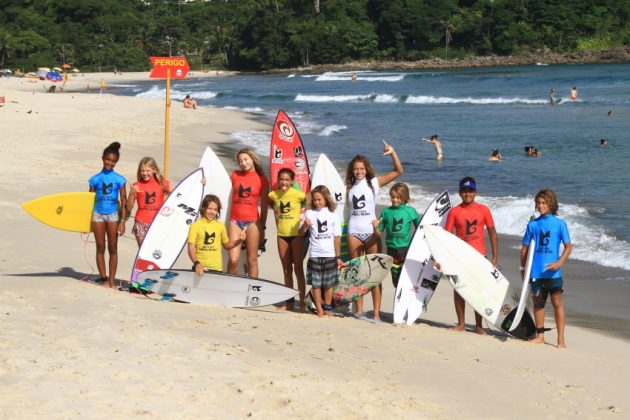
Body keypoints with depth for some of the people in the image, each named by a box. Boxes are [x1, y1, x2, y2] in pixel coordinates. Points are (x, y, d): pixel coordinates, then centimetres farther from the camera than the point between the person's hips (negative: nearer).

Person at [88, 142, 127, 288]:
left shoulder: (119, 179, 0)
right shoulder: (95, 179, 3)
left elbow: (123, 201, 1)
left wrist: (122, 221, -5)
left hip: (112, 215, -1)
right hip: (98, 215, 1)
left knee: (113, 249, 2)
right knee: (100, 248, 5)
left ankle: (111, 280, 7)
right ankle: (103, 278, 11)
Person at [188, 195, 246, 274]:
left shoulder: (220, 226, 10)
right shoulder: (195, 226, 0)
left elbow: (226, 245, 22)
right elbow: (191, 249, -6)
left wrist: (239, 240, 4)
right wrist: (196, 263, -22)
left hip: (217, 269, 2)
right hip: (200, 268, -2)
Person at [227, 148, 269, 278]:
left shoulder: (262, 180, 2)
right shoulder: (234, 175, 8)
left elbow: (264, 206, 6)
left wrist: (262, 228, 6)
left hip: (252, 222, -1)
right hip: (235, 221, 1)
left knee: (252, 260, 3)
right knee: (233, 260, -10)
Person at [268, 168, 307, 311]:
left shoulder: (298, 194, -12)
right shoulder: (274, 194, 1)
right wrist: (277, 211, 9)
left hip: (296, 234, -4)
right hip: (282, 235, 4)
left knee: (298, 269, -1)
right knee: (287, 270, 10)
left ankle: (302, 303, 2)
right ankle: (289, 302, 17)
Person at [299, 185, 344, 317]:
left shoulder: (333, 215, 5)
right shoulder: (309, 213, 5)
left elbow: (337, 237, 6)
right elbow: (300, 234, 4)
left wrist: (338, 257, 5)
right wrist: (305, 225, -17)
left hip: (330, 255, 0)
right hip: (314, 255, 0)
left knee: (328, 284, 4)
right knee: (316, 284, 0)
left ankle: (327, 309, 11)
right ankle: (319, 310, 5)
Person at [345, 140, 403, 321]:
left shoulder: (374, 182, 2)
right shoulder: (349, 187, 12)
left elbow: (398, 171, -3)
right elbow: (347, 207, 15)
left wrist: (392, 153, -15)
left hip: (371, 231, -3)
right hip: (354, 232, 3)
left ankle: (376, 313, -5)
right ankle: (359, 311, 13)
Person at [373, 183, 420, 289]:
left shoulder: (410, 211, -1)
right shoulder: (386, 212, 3)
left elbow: (419, 227, 8)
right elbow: (379, 233, 5)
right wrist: (375, 227, -14)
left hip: (406, 248, -3)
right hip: (392, 249, 3)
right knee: (395, 276, 9)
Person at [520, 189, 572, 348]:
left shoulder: (559, 223, -3)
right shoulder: (533, 224, 4)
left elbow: (568, 246, -3)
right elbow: (525, 247, 11)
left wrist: (560, 262, -17)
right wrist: (522, 267, 11)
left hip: (552, 272, -3)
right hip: (535, 271, 3)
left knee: (557, 303, 0)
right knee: (538, 302, 12)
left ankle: (561, 339, 3)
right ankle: (540, 335, 24)